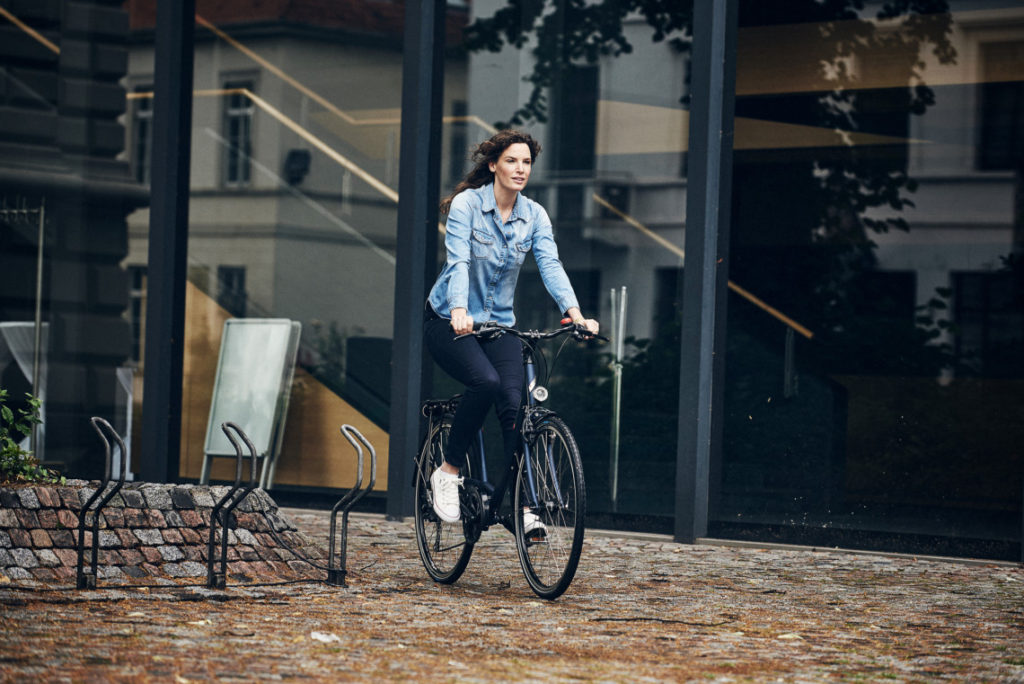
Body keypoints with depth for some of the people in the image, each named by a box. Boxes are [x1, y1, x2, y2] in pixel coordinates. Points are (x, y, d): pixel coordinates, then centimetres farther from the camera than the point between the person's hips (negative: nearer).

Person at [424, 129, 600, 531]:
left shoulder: (534, 215, 1)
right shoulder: (466, 203, -11)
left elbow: (550, 265, -12)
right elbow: (458, 261, -24)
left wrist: (575, 313, -29)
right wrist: (459, 310, -41)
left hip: (499, 324, 4)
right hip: (449, 323, -4)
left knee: (514, 401, -18)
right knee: (486, 381, -30)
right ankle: (448, 473, -12)